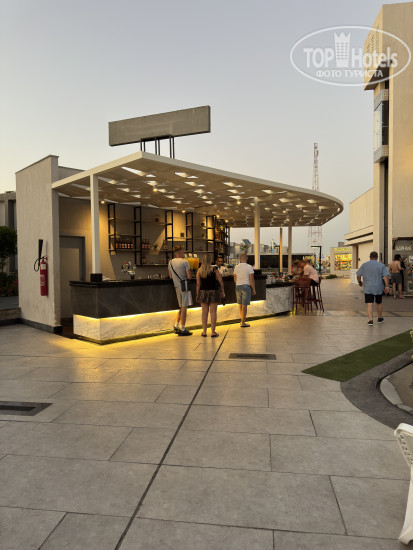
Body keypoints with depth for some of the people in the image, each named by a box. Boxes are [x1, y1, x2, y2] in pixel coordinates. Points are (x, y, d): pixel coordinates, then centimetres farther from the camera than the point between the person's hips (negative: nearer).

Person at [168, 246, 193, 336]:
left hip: (176, 287, 6)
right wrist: (185, 277, 8)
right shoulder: (185, 262, -11)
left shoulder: (170, 262, 8)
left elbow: (170, 276, 15)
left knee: (181, 307, 18)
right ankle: (182, 330, 3)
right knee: (184, 308, -1)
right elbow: (189, 276, -12)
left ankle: (176, 326, 14)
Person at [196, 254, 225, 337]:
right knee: (213, 312, 3)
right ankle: (213, 332, 5)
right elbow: (220, 281, -6)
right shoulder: (214, 269, -6)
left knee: (204, 312, 8)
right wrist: (222, 291, 4)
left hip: (203, 292, 2)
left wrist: (197, 295, 6)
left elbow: (198, 284, -1)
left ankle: (204, 332, 13)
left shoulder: (199, 271, -2)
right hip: (214, 292, -2)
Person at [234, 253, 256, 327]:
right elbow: (251, 280, -12)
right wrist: (253, 289, -2)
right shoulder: (249, 267, -9)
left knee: (240, 305, 16)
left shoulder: (236, 267, 3)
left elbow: (235, 280, 10)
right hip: (246, 287, -4)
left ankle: (242, 320, 27)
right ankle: (243, 323, 5)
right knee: (244, 305, 0)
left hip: (238, 287, 4)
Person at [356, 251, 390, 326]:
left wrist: (360, 282, 20)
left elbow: (358, 275, 3)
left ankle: (370, 320, -14)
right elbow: (386, 276, -10)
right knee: (379, 303, 19)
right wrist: (387, 286, -9)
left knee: (369, 304, -3)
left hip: (368, 288, -1)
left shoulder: (364, 265, 1)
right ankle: (379, 318, 32)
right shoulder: (381, 265, -1)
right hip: (378, 288, 1)